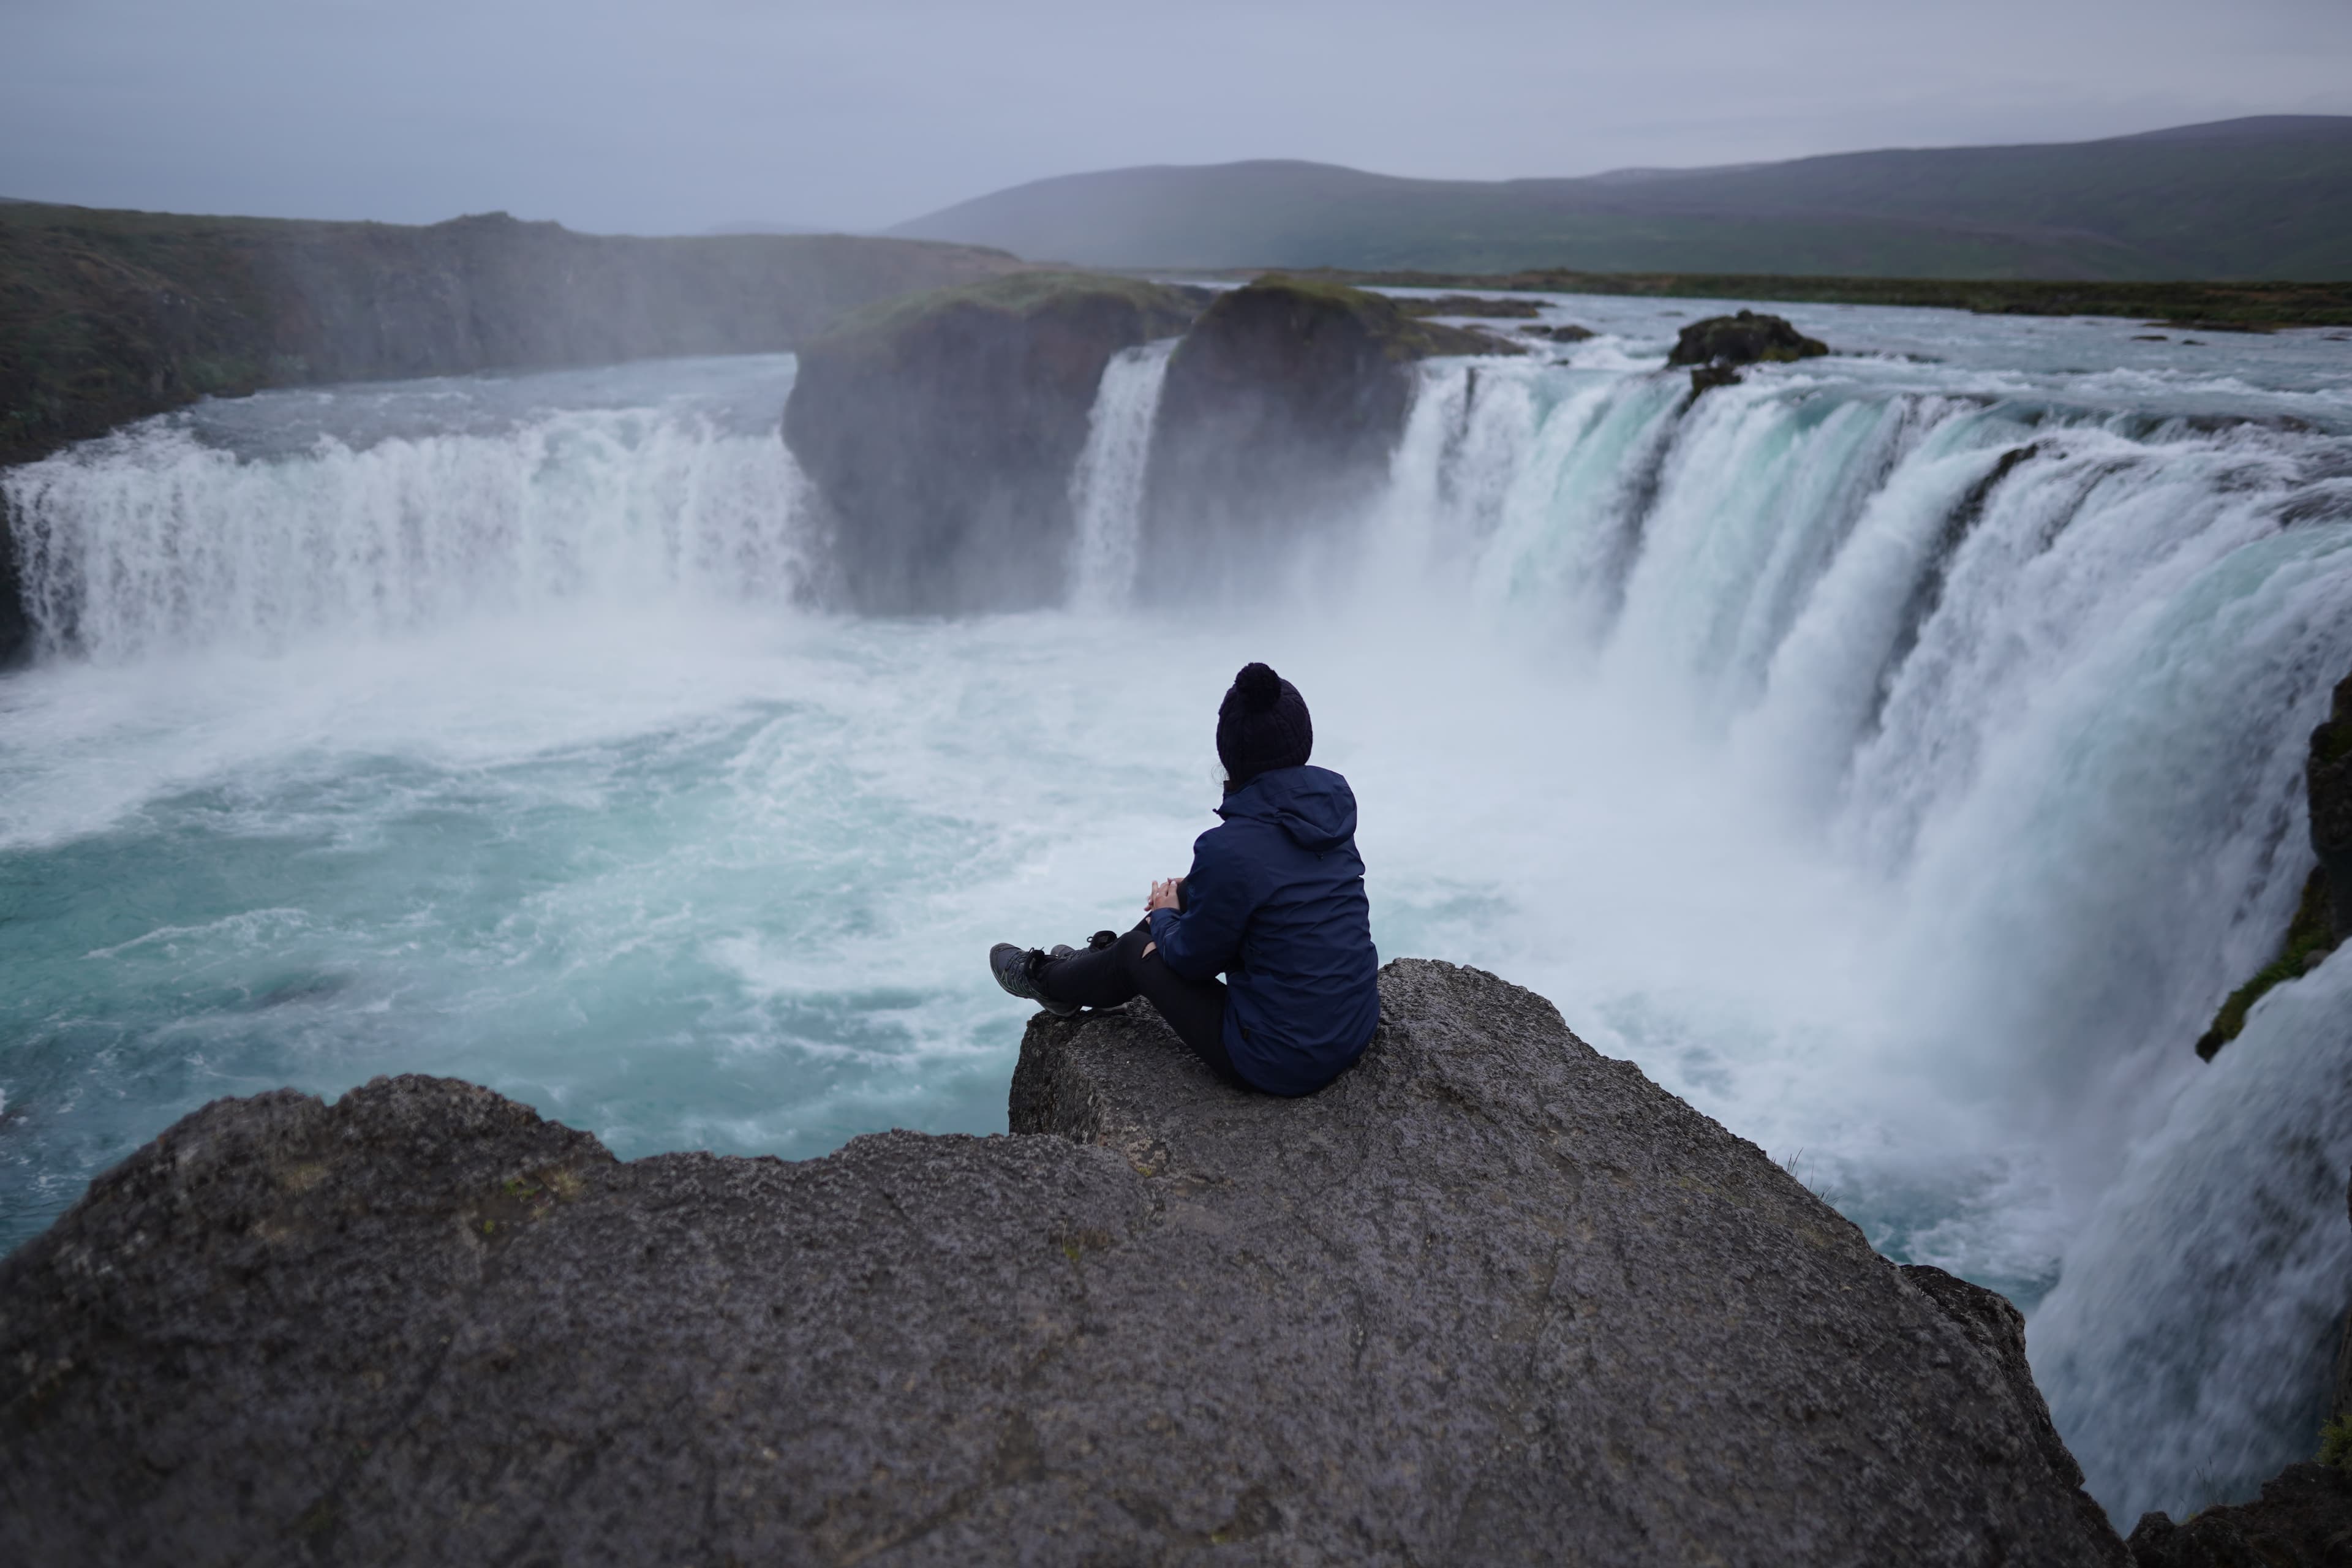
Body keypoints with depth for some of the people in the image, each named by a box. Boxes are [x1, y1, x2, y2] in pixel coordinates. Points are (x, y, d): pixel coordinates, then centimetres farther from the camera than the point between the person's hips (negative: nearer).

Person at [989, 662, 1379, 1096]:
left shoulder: (1230, 848, -25)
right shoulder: (1333, 799, -4)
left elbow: (1194, 957, -10)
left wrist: (1164, 916, 12)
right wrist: (1191, 891, 16)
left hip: (1283, 1063, -6)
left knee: (1138, 951, 16)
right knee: (1192, 895, 20)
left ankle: (1045, 979, 47)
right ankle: (1093, 966, 45)